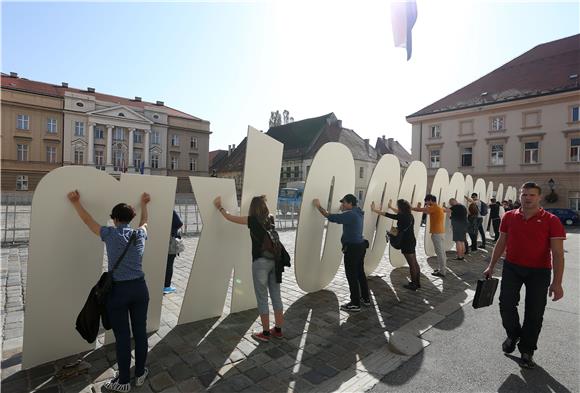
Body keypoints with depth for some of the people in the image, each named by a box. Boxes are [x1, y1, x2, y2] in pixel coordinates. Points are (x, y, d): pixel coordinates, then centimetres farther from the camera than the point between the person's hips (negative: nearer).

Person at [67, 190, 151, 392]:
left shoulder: (110, 234, -7)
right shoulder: (140, 234, 2)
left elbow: (88, 220, 10)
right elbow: (144, 221, 26)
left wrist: (76, 202, 25)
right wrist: (143, 204, 42)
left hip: (118, 290, -3)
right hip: (139, 288, 3)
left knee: (122, 336, 9)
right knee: (140, 332, 15)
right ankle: (140, 373, 32)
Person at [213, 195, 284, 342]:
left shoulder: (252, 220, -6)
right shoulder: (270, 219, 8)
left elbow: (229, 217, 6)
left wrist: (220, 207, 23)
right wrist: (262, 201, 48)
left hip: (261, 262, -6)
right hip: (274, 261, 6)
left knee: (262, 298, 7)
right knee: (276, 296, 14)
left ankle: (265, 333, 18)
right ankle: (278, 330, 27)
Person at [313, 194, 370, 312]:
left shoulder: (350, 214, -20)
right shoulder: (358, 213, 8)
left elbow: (331, 217, -19)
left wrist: (319, 206, -9)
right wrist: (343, 211, 16)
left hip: (352, 248, -10)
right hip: (360, 246, 10)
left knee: (352, 276, 0)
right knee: (360, 273, 19)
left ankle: (355, 304, 8)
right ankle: (366, 298, 30)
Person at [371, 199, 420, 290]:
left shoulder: (402, 217, -20)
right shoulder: (409, 215, 5)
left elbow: (386, 214, -15)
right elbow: (400, 212, 27)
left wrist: (374, 209, -5)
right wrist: (391, 207, 41)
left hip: (406, 243, -9)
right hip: (412, 241, 9)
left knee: (412, 264, 1)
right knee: (414, 263, 16)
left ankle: (414, 284, 12)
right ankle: (417, 283, 28)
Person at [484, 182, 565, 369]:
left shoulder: (551, 221, -9)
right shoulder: (509, 217, 0)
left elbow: (557, 253, -11)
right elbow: (501, 243, 8)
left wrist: (557, 282, -17)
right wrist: (491, 266, 9)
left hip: (539, 272, -2)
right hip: (512, 267, 2)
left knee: (534, 313, 7)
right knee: (506, 304, 1)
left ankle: (527, 351, 25)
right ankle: (513, 335, 30)